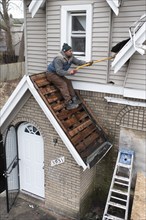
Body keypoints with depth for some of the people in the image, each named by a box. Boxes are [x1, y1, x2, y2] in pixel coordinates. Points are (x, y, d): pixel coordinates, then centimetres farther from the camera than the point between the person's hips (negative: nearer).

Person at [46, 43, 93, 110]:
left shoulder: (70, 57, -4)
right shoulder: (58, 59, -30)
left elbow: (78, 61, -9)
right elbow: (59, 71, -33)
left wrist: (87, 63, -25)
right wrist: (69, 72, -44)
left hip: (58, 74, 9)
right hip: (51, 74, -9)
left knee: (68, 82, -1)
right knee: (63, 84, -20)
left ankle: (74, 99, 5)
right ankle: (68, 104, -23)